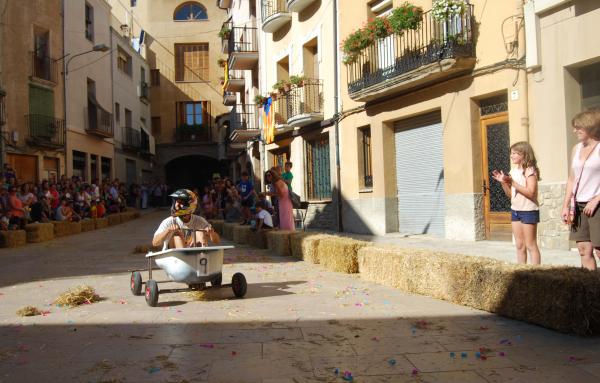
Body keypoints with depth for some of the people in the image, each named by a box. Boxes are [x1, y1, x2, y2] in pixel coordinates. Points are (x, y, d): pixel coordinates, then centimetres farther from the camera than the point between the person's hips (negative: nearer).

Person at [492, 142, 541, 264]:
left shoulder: (530, 170, -11)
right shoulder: (514, 171, 11)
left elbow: (530, 192, -22)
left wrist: (512, 182, -22)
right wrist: (503, 182, 0)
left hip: (529, 211, -8)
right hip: (515, 210, 8)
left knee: (530, 245, -3)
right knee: (519, 246, 11)